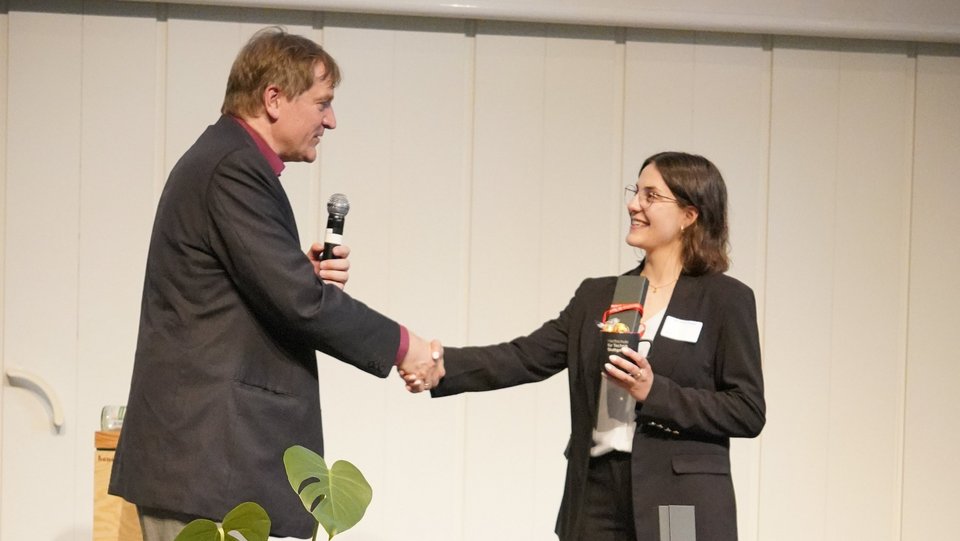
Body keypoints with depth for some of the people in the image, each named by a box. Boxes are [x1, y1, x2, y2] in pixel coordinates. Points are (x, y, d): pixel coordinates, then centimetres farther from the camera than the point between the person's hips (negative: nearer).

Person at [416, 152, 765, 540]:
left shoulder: (724, 300, 0)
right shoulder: (596, 296, 14)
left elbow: (748, 411, -5)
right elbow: (525, 358, 4)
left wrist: (655, 392, -16)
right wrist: (439, 363, -11)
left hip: (682, 507, -5)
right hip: (597, 498, 5)